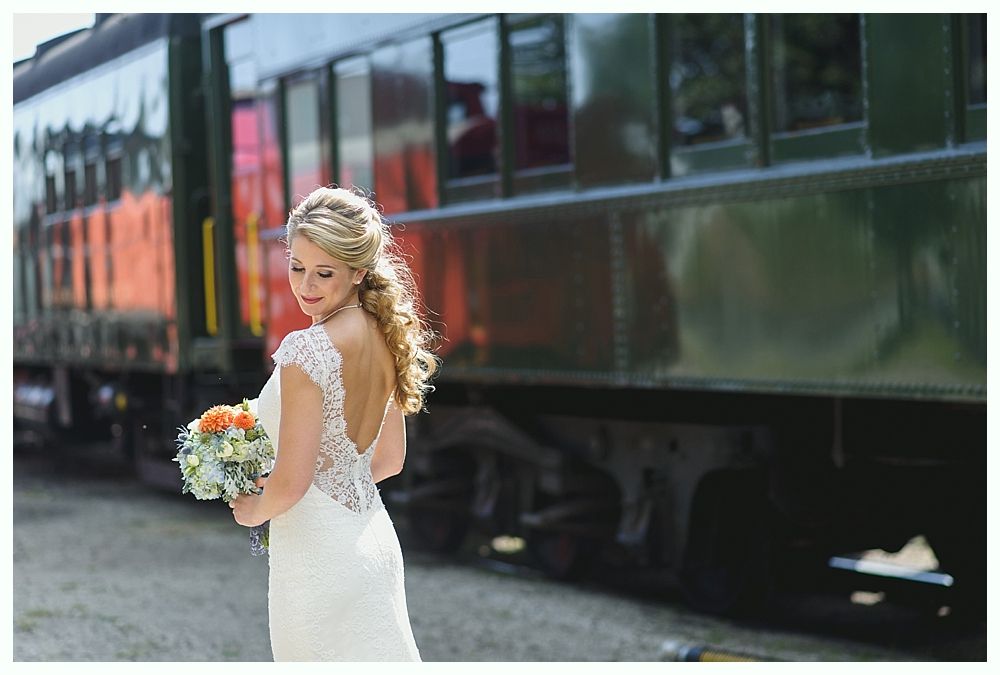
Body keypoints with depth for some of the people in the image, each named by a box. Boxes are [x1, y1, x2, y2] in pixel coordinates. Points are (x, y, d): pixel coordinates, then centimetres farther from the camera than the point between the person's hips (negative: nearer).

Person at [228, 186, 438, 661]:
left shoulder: (307, 349, -22)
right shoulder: (384, 337, 3)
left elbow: (292, 481, -20)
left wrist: (251, 511, -2)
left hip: (317, 553, -8)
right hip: (374, 541, 8)